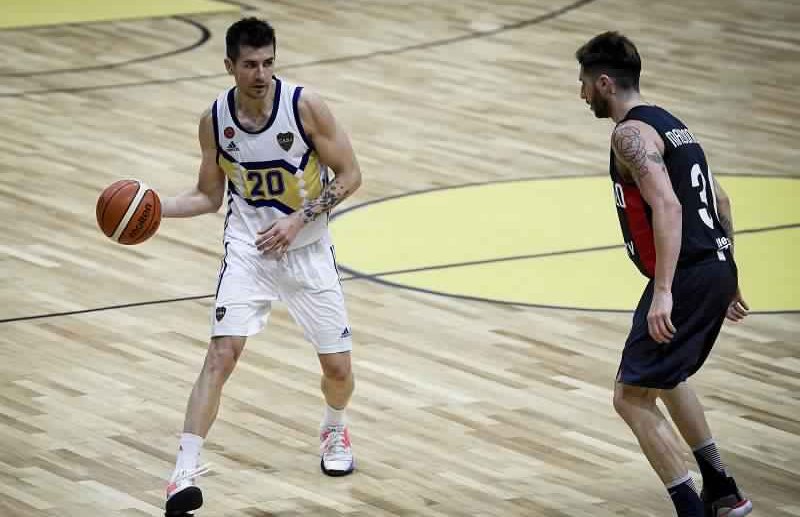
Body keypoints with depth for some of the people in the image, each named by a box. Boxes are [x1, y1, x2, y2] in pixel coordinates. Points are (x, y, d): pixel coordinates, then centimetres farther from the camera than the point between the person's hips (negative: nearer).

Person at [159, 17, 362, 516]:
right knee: (222, 353, -17)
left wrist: (299, 219, -20)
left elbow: (350, 176, -10)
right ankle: (185, 473, -18)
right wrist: (155, 206, -11)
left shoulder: (305, 105, -16)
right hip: (248, 249, 0)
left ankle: (335, 430, 40)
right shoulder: (215, 119, -7)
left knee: (338, 366, 4)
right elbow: (209, 196, 6)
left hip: (308, 249, 0)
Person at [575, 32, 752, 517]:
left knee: (632, 397, -3)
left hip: (686, 277, -10)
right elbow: (721, 200, 22)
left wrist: (664, 292, -28)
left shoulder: (631, 133, -11)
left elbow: (667, 208, -23)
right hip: (718, 269, 10)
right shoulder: (671, 123, 18)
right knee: (666, 375, 30)